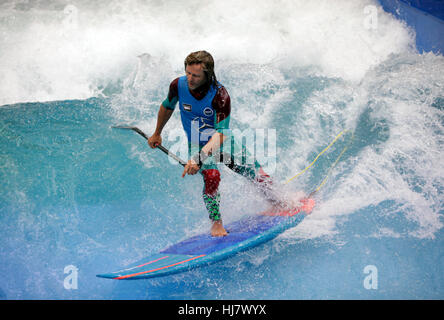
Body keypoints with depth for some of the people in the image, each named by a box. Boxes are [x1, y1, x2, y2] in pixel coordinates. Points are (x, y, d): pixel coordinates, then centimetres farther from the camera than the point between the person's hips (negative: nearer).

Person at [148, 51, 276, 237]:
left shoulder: (219, 95, -30)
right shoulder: (178, 85, -19)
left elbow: (221, 134, -36)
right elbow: (167, 107, 5)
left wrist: (198, 158, -48)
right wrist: (157, 134, 17)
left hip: (223, 143, 0)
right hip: (199, 145, 1)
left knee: (259, 176, 4)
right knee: (211, 176, -29)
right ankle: (216, 221, -9)